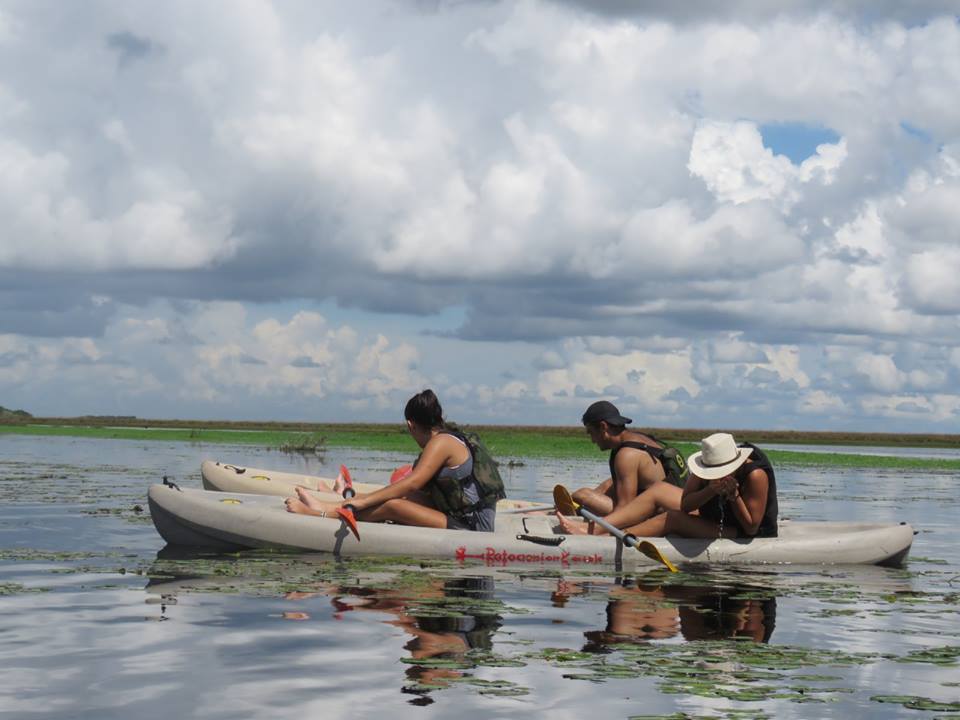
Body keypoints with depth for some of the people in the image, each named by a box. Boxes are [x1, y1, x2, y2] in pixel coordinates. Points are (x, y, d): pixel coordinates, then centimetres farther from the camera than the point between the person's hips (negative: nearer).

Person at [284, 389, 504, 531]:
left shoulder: (441, 442, -12)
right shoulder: (449, 439, 17)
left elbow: (412, 483, -22)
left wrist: (363, 501, -21)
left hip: (469, 529, -9)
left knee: (391, 505, -17)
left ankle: (321, 514, -11)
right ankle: (328, 507, 6)